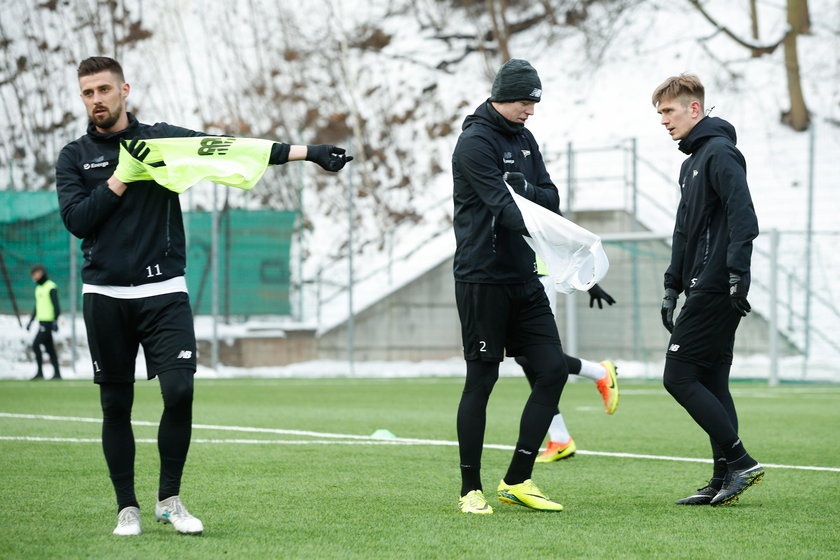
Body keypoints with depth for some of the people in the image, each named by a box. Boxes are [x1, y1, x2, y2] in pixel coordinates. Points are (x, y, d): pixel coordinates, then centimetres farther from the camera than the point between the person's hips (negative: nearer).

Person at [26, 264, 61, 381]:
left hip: (48, 322, -9)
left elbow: (56, 305, -15)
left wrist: (55, 321, -23)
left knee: (35, 345, -14)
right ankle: (57, 373, 9)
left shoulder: (51, 287, -10)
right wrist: (31, 321, 23)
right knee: (49, 348, 7)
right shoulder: (38, 288, 18)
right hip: (42, 321, 9)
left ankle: (40, 372, -12)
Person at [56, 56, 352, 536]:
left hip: (164, 291, 0)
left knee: (180, 390, -13)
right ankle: (128, 507, 15)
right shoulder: (75, 157, 7)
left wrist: (308, 152, -6)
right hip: (105, 295, 1)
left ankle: (170, 499, 3)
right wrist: (124, 173, -10)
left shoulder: (163, 139, 6)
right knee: (116, 406, 4)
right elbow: (76, 219, -6)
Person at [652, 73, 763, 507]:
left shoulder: (720, 153, -10)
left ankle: (739, 461, -10)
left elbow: (743, 217, -20)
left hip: (714, 290, -10)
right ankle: (725, 479, 10)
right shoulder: (692, 162, 22)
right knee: (710, 382, 9)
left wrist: (737, 276, -25)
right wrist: (672, 288, 22)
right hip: (705, 289, 10)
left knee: (679, 376, -10)